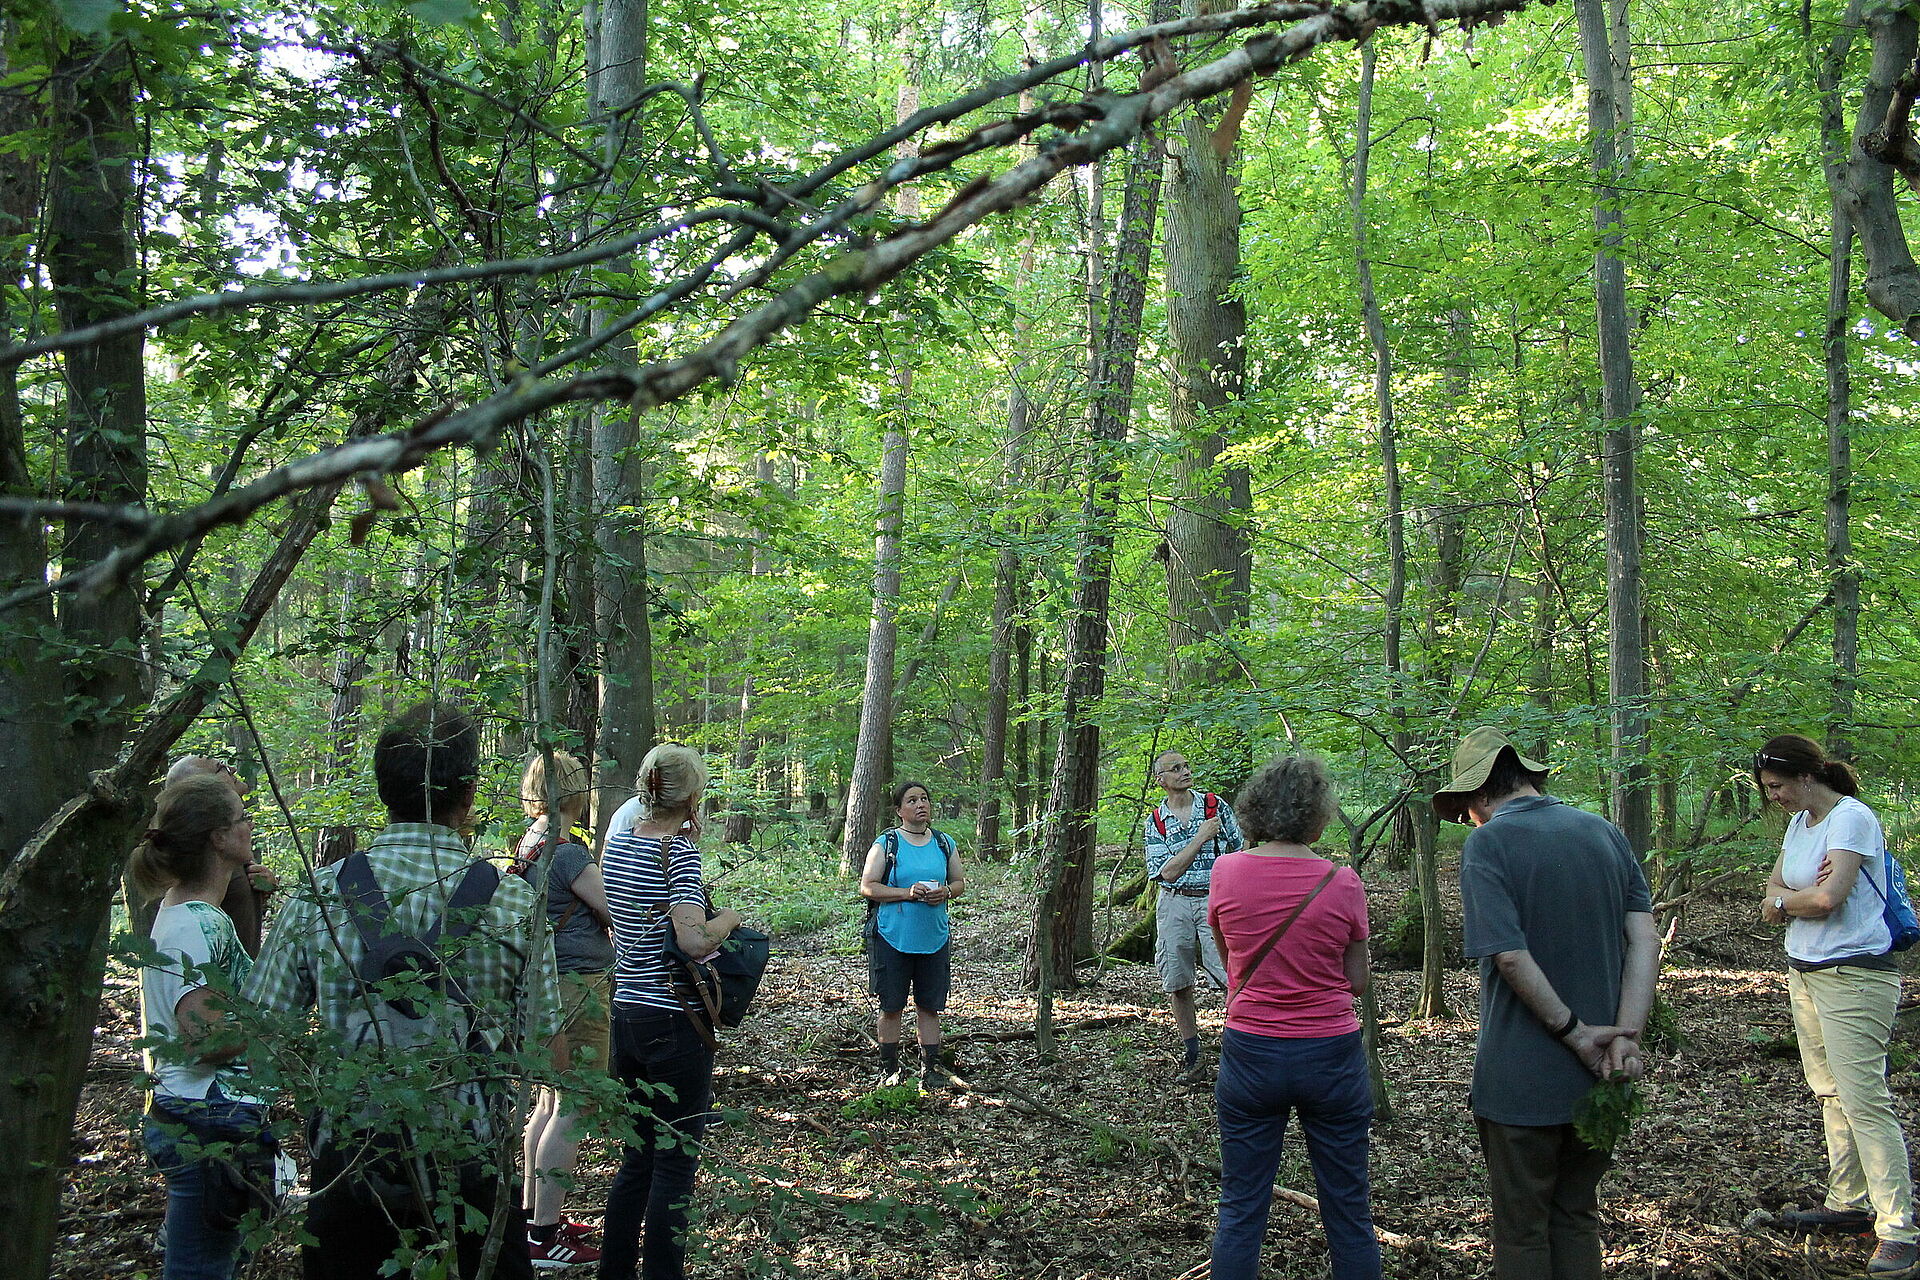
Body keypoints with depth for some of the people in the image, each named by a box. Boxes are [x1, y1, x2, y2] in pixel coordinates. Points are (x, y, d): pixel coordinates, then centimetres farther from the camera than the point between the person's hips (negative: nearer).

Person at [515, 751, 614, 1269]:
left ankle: (532, 1215, 28)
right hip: (577, 988, -10)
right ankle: (543, 1236, -1)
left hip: (544, 987, 10)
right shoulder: (568, 853, -18)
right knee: (572, 1110, -4)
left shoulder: (527, 847, 11)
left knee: (548, 1104, 18)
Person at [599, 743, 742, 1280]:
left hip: (625, 1013, 7)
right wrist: (732, 917, -5)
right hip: (673, 1021, -7)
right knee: (675, 1162, 3)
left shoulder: (617, 842, 7)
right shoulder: (680, 851, -16)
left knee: (638, 1155, 18)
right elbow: (695, 940, -26)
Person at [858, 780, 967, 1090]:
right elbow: (867, 887, -7)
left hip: (935, 939, 3)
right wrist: (907, 893, -18)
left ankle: (930, 1069, 16)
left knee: (929, 1006, 8)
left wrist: (946, 892, -6)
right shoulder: (886, 843, -3)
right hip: (893, 937, -3)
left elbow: (960, 882, 17)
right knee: (891, 1006, 5)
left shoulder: (945, 843, 9)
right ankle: (890, 1069, 17)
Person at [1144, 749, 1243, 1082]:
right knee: (1177, 987, 4)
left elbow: (1241, 849, 10)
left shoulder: (1214, 804, 4)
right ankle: (1192, 1061, 15)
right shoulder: (1155, 820, 4)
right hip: (1174, 905, 2)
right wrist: (1202, 836, -10)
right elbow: (1168, 871, -7)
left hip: (1214, 901, -2)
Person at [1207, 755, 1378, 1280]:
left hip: (1250, 1054, 1)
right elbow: (1357, 982, -1)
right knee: (1348, 1213, 11)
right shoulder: (1341, 883, -9)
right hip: (1332, 1055, -1)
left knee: (1240, 1211, 10)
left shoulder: (1227, 872, -7)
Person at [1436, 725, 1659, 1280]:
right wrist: (1624, 1037, -9)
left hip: (1523, 1080, -5)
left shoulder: (1488, 843, -12)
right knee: (1578, 1218, 19)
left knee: (1523, 1227, 8)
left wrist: (1575, 1033, -13)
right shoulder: (1606, 833, 6)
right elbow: (1645, 938, -2)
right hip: (1598, 1078, 5)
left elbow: (1510, 955, -21)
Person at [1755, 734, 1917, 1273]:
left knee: (1863, 1099, -11)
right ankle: (1849, 1204, 20)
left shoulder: (1851, 818, -14)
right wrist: (1791, 897, -11)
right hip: (1805, 973, 9)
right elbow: (1772, 892, 11)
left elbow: (1827, 898, -22)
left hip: (1854, 976, -9)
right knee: (1830, 1094, 12)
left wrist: (1785, 901, -4)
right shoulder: (1800, 823, 14)